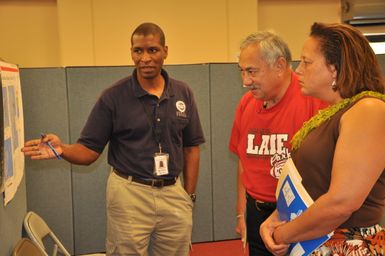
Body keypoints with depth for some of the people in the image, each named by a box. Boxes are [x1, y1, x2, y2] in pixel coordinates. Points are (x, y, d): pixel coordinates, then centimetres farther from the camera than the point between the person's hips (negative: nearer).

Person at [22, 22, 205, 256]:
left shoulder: (183, 94, 2)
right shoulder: (113, 97, -6)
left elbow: (191, 149, 7)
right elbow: (89, 150, -5)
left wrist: (189, 196, 5)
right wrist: (62, 149, -25)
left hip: (173, 194, 3)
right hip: (129, 194, -3)